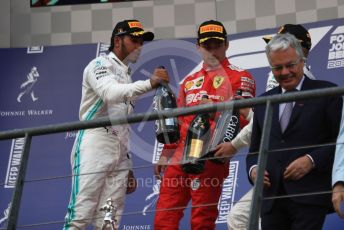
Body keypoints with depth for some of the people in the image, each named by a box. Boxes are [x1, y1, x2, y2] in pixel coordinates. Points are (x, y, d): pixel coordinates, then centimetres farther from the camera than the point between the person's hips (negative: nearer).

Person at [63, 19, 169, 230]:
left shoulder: (128, 77, 26)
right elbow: (110, 93, -21)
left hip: (119, 154, 8)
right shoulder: (100, 65, 3)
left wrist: (129, 167, 20)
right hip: (94, 147, -8)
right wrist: (149, 84, -32)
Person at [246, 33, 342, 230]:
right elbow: (255, 149, 24)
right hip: (272, 197, 5)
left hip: (309, 197, -5)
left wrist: (312, 160, -14)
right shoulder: (263, 102, 20)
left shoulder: (326, 93, 4)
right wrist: (253, 168, 2)